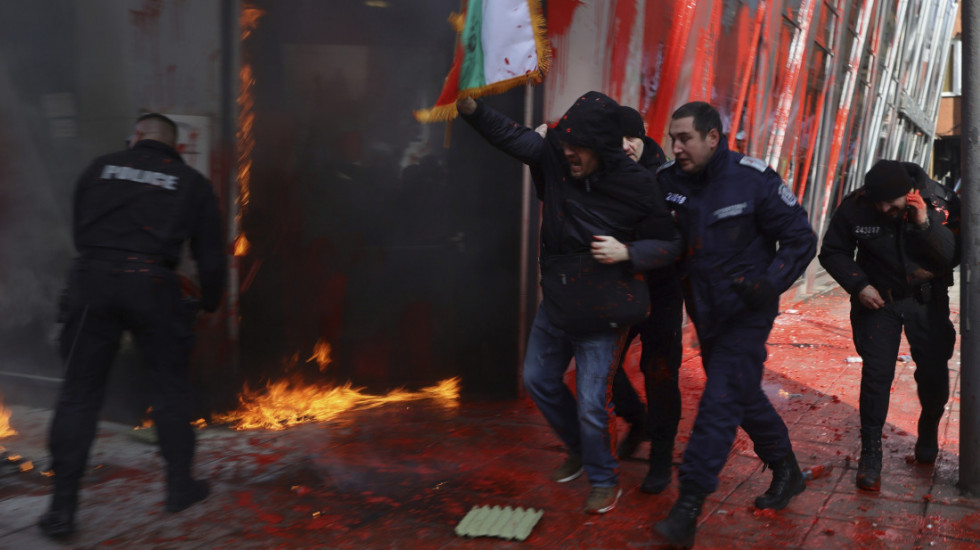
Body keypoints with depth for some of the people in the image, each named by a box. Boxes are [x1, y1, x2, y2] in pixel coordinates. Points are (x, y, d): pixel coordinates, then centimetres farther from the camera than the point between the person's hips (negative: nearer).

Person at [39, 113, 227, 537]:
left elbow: (78, 231, 19)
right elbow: (211, 255, 10)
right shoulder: (192, 183, 11)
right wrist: (209, 302, 25)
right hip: (152, 287, -1)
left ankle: (62, 508, 10)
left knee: (79, 394, 7)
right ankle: (180, 486, 25)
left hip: (92, 280, 1)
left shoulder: (100, 168, 13)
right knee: (171, 387, 16)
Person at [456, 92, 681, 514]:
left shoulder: (637, 185, -20)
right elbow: (506, 133, -11)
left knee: (591, 404, -2)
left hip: (601, 314, -6)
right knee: (538, 379, 20)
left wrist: (627, 253, -27)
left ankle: (605, 481, 25)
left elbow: (670, 245, -11)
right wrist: (469, 106, -29)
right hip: (555, 303, 6)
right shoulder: (553, 157, -12)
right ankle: (579, 449, 45)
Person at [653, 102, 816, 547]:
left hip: (746, 313, -6)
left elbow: (801, 240, -10)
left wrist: (769, 284, -21)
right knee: (742, 395, 18)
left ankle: (689, 505, -8)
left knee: (721, 400, -11)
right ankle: (786, 470, 39)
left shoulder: (753, 180, -16)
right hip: (703, 309, 6)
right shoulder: (667, 179, -6)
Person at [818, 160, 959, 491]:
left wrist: (926, 225, -32)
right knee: (876, 374, -8)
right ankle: (870, 454, 3)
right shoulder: (854, 207, -17)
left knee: (934, 372, 5)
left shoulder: (940, 202, -16)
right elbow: (833, 253, -4)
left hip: (927, 299, 1)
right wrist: (858, 285, -16)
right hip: (878, 298, -1)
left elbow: (955, 255, -18)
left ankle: (928, 433, 36)